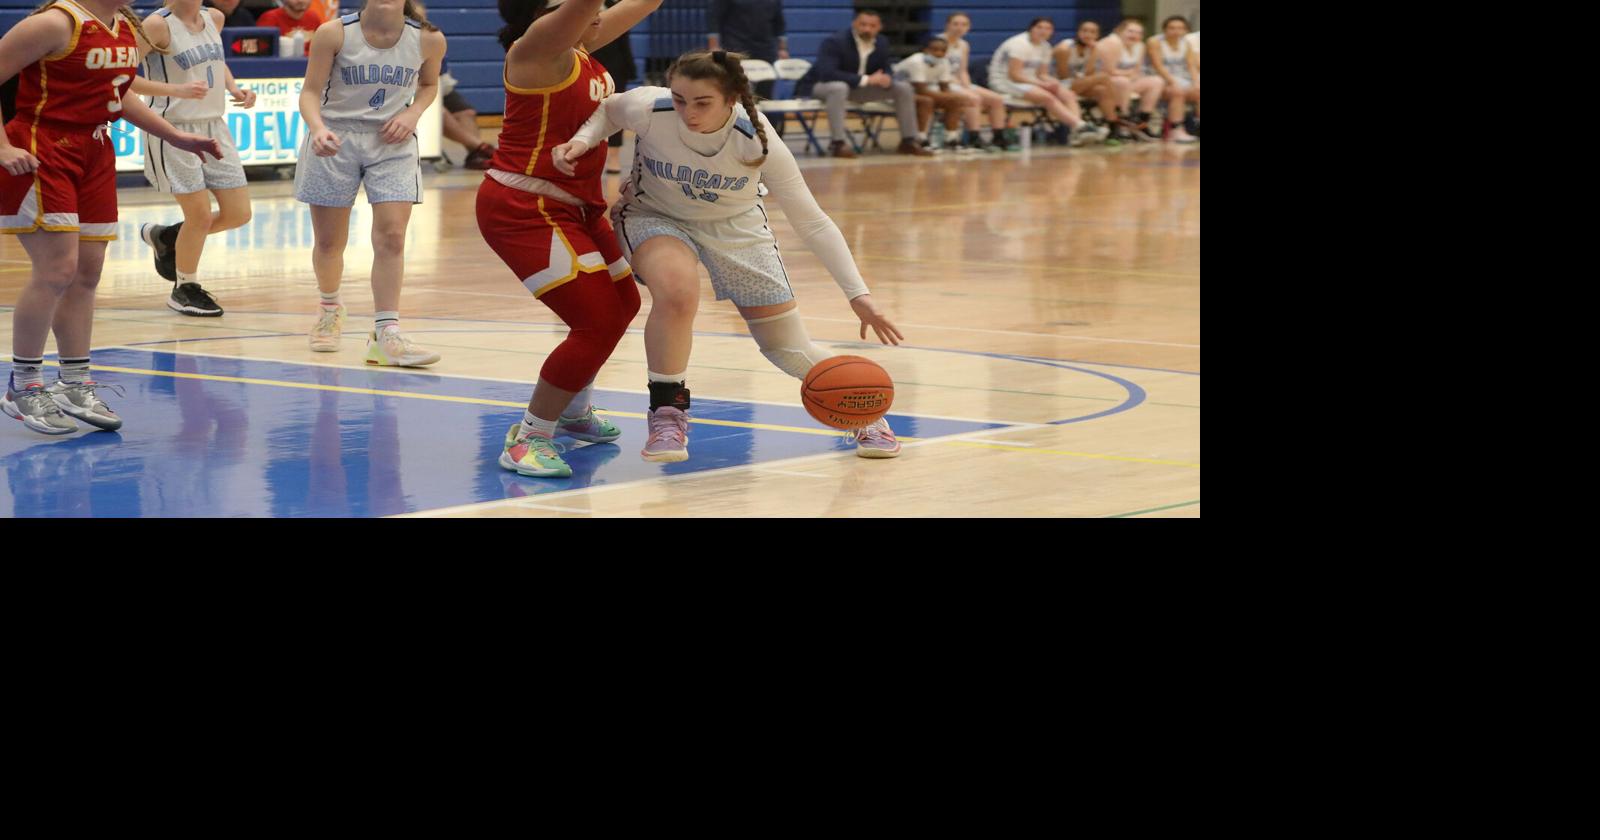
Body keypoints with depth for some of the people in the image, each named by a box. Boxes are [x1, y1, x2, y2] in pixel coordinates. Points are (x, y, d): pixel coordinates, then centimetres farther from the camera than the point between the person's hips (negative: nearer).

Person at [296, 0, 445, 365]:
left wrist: (412, 113, -8)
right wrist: (318, 128, -30)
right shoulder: (334, 33, -14)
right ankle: (330, 308, 37)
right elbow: (311, 92, -10)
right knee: (329, 242, 8)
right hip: (336, 140, -1)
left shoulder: (428, 40, -8)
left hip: (392, 143, 1)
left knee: (391, 237, -12)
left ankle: (385, 334, -10)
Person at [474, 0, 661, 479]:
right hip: (524, 208, -10)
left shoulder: (580, 49, 9)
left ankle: (573, 412, 46)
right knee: (599, 322, -16)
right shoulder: (538, 48, -16)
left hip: (576, 206, 10)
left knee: (621, 305, 24)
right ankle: (525, 440, -7)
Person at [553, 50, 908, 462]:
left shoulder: (757, 141, -32)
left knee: (787, 347, 0)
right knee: (677, 290, -35)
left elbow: (812, 222, -24)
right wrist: (583, 139, -27)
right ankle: (667, 414, -14)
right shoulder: (649, 110, -31)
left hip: (735, 225, 0)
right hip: (655, 217, 0)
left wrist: (857, 293, -29)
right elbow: (608, 109, -5)